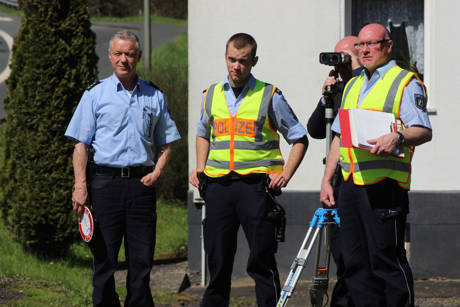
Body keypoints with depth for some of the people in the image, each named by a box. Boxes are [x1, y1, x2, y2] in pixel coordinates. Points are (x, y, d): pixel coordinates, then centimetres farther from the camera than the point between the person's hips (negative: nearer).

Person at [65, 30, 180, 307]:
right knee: (104, 258, -1)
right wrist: (81, 186, -9)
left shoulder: (155, 97, 12)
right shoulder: (95, 94, 6)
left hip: (142, 183, 2)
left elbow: (166, 143, 19)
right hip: (106, 181, -2)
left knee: (142, 260, 1)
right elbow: (81, 144, 3)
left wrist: (157, 172, 1)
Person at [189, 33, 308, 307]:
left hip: (255, 184, -3)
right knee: (217, 258, 6)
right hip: (218, 186, 3)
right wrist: (200, 169, 15)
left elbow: (299, 138, 8)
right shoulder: (212, 95, 13)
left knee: (262, 260, -4)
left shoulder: (269, 96, 2)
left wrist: (286, 174, -5)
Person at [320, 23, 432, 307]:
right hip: (351, 184, 7)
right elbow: (339, 136, 26)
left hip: (385, 185, -7)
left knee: (386, 259, -10)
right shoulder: (353, 86, 23)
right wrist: (327, 179, 18)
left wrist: (397, 137, -31)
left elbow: (423, 130, -11)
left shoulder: (406, 83, 0)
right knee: (354, 261, 5)